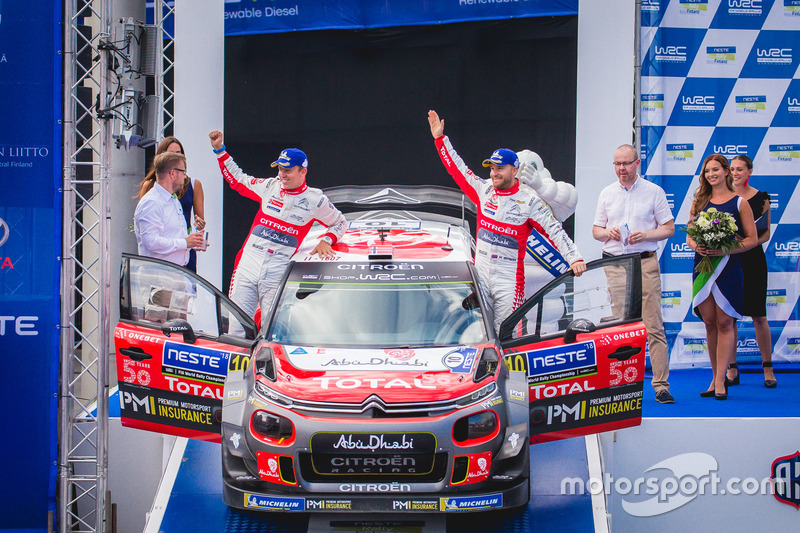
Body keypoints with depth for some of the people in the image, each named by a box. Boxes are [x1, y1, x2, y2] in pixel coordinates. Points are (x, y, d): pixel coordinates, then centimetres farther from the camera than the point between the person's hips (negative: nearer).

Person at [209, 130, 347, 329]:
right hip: (248, 261, 3)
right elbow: (237, 180, 24)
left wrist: (326, 240, 1)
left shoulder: (315, 200, 5)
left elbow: (340, 223, 19)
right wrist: (220, 150, 21)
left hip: (278, 269, -2)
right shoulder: (270, 186, 11)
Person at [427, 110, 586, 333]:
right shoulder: (483, 190, 7)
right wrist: (440, 138, 14)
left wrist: (575, 258, -19)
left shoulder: (529, 200, -5)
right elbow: (457, 168, 15)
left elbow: (555, 232, -8)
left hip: (509, 279, -4)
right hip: (480, 273, 4)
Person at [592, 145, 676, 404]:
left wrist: (645, 235, -12)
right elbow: (596, 231, 18)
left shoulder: (654, 192, 5)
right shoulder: (606, 194, 14)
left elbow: (669, 228, 5)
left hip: (645, 263, -3)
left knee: (653, 326, -8)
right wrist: (607, 232, -5)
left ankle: (661, 385, -9)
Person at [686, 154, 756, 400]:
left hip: (728, 267, -4)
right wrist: (696, 246, -10)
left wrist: (725, 250, -15)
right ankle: (716, 377, 13)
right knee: (709, 322, 5)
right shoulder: (699, 201, 11)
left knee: (724, 323, -5)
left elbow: (752, 239, -2)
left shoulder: (739, 203, 0)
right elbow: (689, 236, 13)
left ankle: (720, 381, -5)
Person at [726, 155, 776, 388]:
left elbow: (766, 233, 5)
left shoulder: (761, 198, 3)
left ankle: (768, 368, 8)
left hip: (753, 259, -1)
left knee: (759, 316, -1)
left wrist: (753, 242, -12)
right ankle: (732, 369, 8)